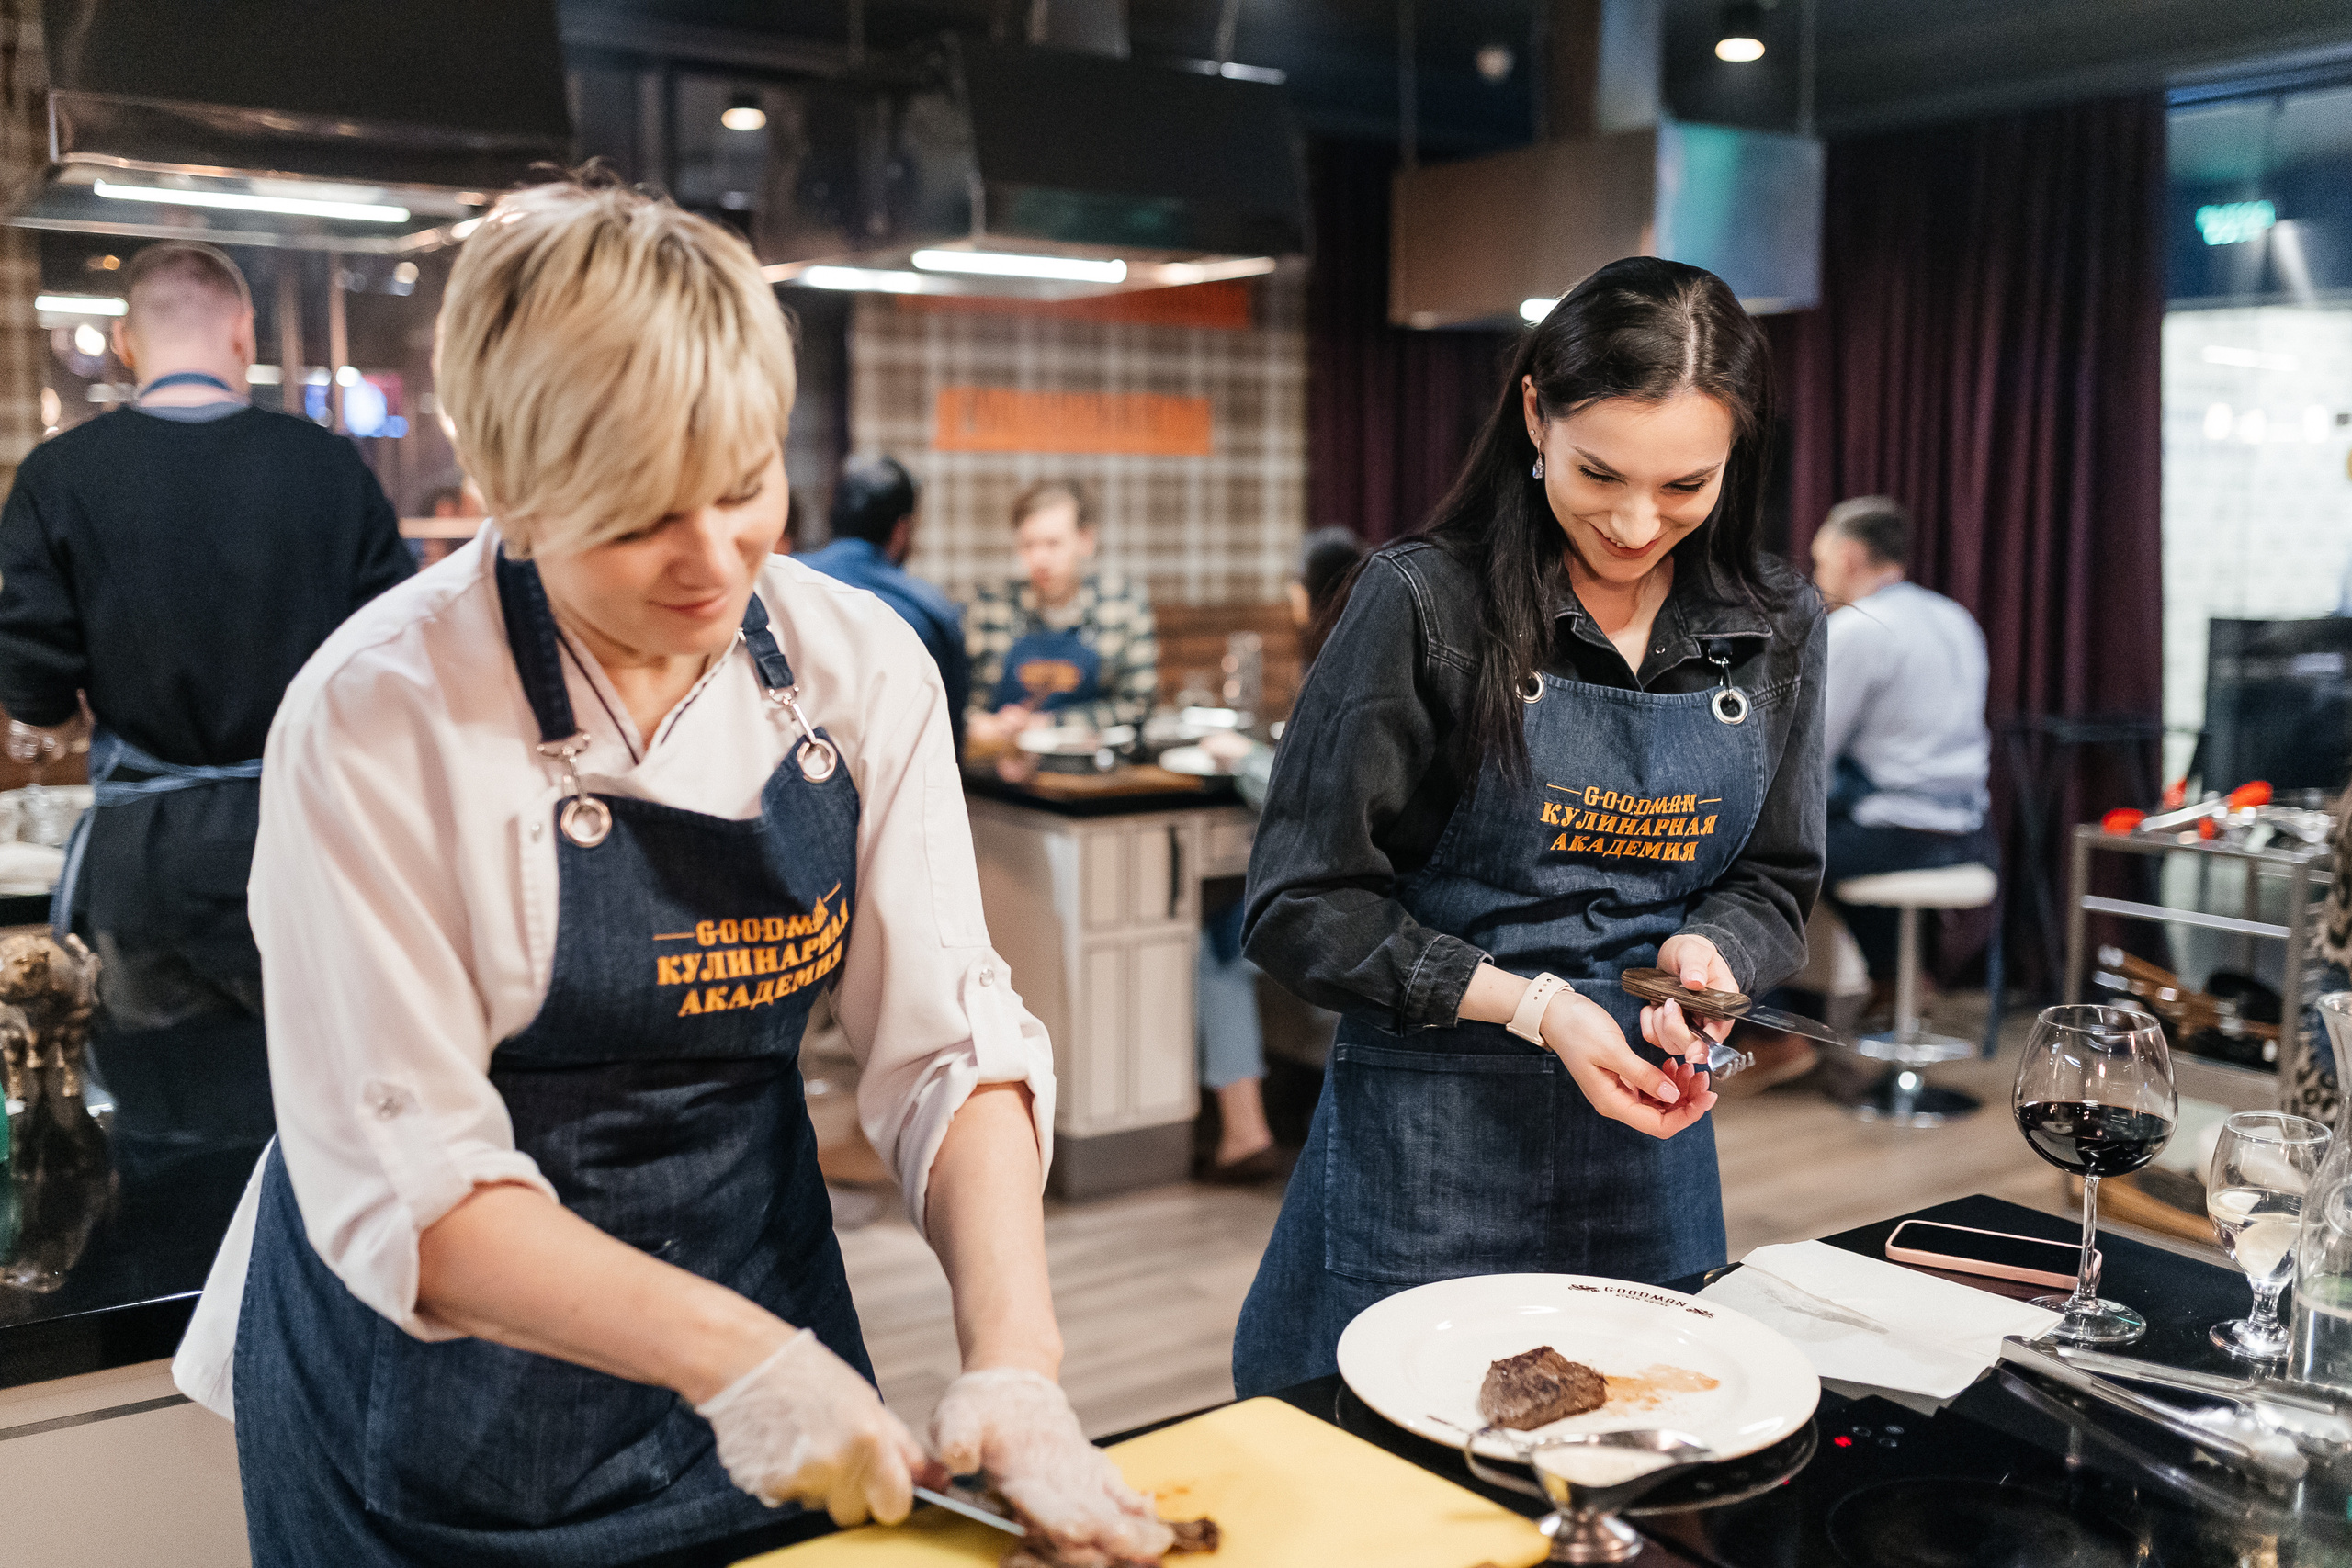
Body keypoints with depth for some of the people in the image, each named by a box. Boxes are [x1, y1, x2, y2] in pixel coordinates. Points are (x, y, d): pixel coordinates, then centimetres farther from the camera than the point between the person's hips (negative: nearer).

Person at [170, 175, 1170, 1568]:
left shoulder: (863, 669, -10)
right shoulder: (376, 722, -21)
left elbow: (950, 1042, -10)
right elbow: (405, 1189, -21)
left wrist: (1013, 1359, -21)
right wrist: (731, 1354, -29)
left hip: (759, 1325, 4)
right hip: (444, 1392, -3)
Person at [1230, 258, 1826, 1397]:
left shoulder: (1775, 629, 2)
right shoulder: (1426, 603, -12)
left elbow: (1773, 882, 11)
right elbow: (1305, 908, -11)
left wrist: (1710, 951, -12)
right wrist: (1532, 1004, -20)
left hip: (1653, 1139, 5)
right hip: (1429, 1149, -4)